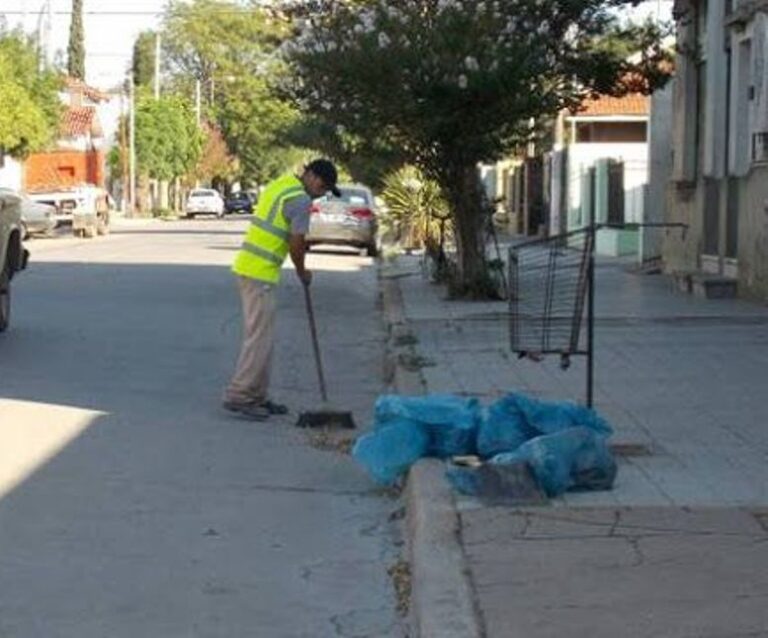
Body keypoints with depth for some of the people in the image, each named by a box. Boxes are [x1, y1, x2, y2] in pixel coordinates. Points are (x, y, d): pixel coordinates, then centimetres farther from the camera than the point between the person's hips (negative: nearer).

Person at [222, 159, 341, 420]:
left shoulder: (280, 184, 16)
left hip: (249, 266, 10)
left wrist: (301, 244, 19)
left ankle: (257, 396, 18)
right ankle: (239, 396, -4)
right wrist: (302, 272, 6)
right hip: (259, 272, -10)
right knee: (259, 337, -6)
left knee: (262, 337, 14)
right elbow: (296, 246, -11)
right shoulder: (301, 199, -13)